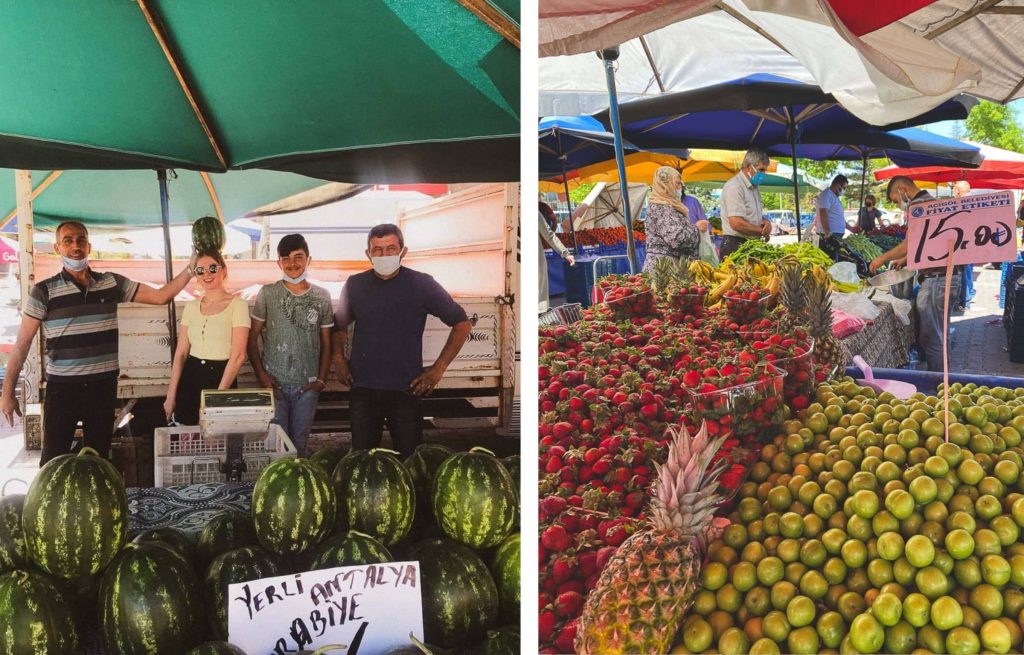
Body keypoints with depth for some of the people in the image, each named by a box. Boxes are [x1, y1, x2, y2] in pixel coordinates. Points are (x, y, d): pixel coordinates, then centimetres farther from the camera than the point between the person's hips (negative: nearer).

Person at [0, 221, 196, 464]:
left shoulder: (112, 283, 4)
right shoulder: (44, 291, -5)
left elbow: (161, 296, 4)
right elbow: (22, 344, -4)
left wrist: (191, 267, -7)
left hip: (104, 386, 3)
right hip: (62, 387, -3)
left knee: (99, 457, 13)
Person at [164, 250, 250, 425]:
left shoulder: (237, 305, -7)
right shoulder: (191, 306, 8)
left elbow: (238, 356, -12)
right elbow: (181, 352, 7)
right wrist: (171, 395, 0)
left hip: (221, 377, -4)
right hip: (190, 378, 4)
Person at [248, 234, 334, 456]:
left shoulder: (322, 297, 3)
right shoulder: (267, 294, -1)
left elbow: (326, 344, 8)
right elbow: (252, 337, 2)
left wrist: (321, 380, -1)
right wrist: (261, 374, -7)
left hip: (307, 386, 1)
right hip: (274, 383, -1)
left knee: (299, 445, 9)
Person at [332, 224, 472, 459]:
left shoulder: (421, 284, -4)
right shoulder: (355, 285, 5)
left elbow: (462, 324, 2)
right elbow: (340, 324, 22)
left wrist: (439, 368, -2)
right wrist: (338, 356, 7)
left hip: (406, 389, -2)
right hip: (362, 389, 3)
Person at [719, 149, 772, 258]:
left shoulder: (753, 187, 18)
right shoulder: (734, 186, -14)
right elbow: (736, 223, -24)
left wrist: (766, 223, 3)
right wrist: (762, 231, -10)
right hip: (735, 246, -9)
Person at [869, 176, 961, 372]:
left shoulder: (917, 205, -13)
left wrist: (883, 258, -7)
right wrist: (906, 259, 24)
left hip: (936, 280, -11)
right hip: (948, 276, 11)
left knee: (930, 339, -4)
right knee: (937, 335, 18)